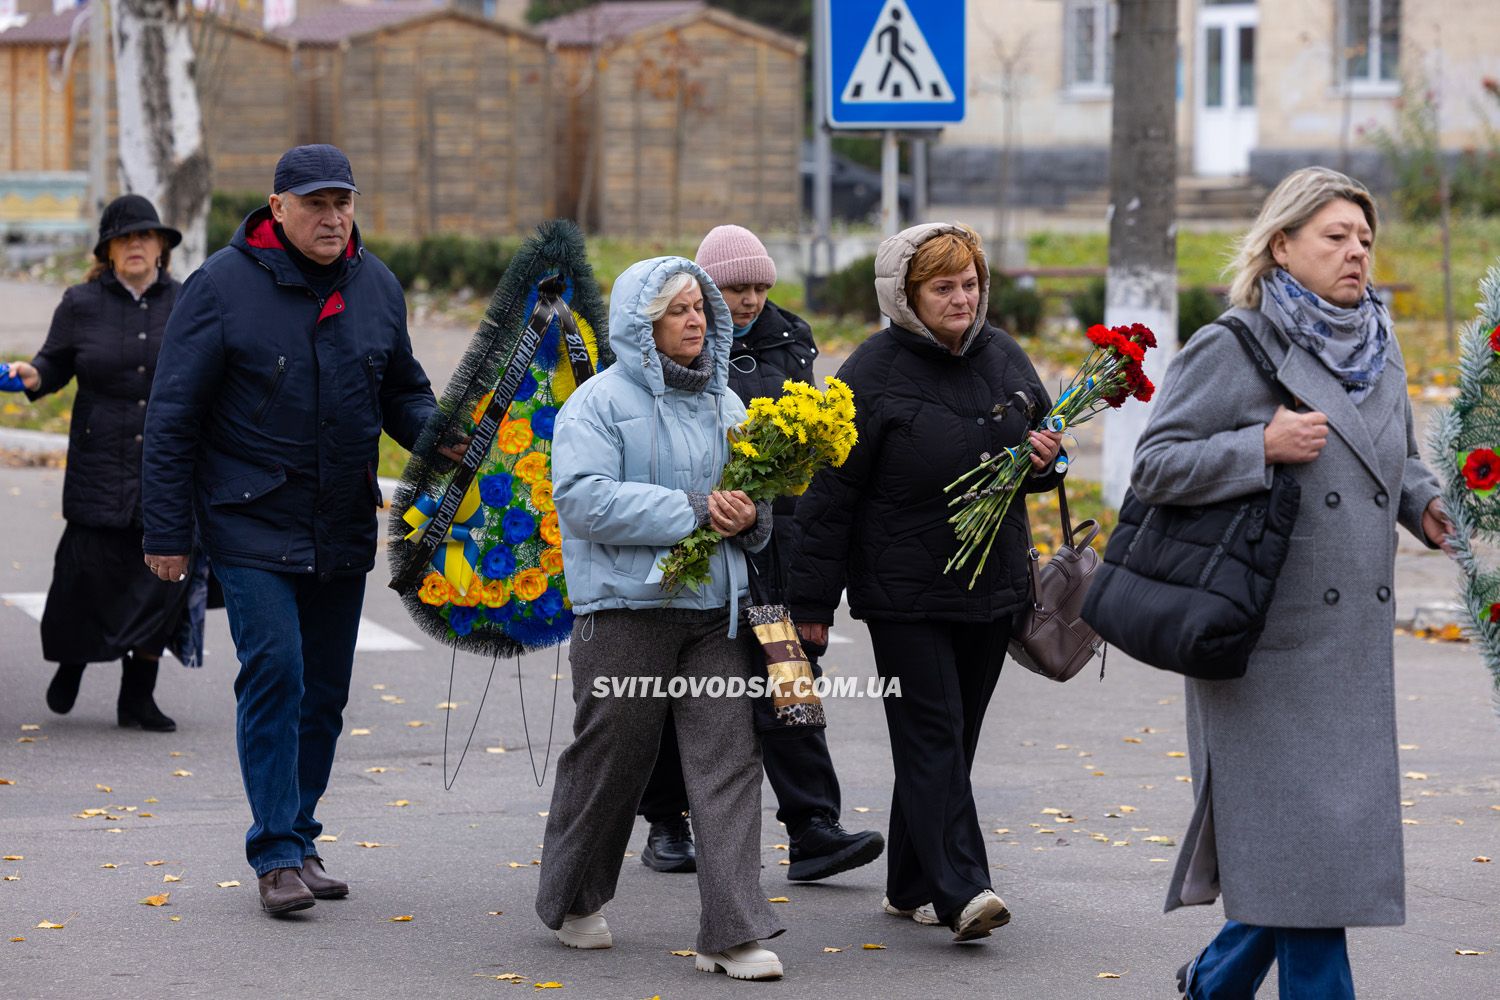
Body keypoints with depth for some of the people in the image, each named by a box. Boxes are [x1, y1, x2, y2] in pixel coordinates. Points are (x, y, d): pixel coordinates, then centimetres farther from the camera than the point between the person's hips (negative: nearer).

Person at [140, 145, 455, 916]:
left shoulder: (376, 287, 7)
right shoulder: (223, 286, -8)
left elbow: (401, 391, 18)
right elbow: (172, 417, -6)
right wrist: (166, 530, -9)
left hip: (343, 532, 5)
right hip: (252, 527, -5)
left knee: (324, 692, 9)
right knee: (274, 672, -14)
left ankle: (298, 839, 21)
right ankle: (277, 855, -9)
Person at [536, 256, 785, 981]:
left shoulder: (724, 403, 14)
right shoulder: (600, 401, -5)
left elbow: (756, 488, 22)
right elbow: (584, 497, -17)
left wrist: (750, 516, -3)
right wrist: (692, 510, -20)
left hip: (716, 609, 5)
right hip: (627, 609, -5)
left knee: (729, 761, -5)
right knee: (609, 761, 7)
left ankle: (732, 934, -6)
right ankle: (572, 901, 30)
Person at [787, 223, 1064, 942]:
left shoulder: (1004, 357, 7)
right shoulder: (874, 371, -9)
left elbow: (1040, 440, 24)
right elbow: (831, 490, -8)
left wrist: (1045, 458, -3)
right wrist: (812, 599, -10)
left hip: (991, 586, 6)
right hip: (905, 592, -6)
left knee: (951, 737, 10)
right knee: (931, 733, -11)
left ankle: (912, 887, 18)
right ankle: (961, 891, -18)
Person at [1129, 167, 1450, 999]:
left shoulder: (1380, 348, 15)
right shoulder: (1230, 350, -6)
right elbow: (1153, 466, -9)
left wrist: (1424, 505, 6)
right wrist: (1263, 447, -19)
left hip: (1356, 643, 7)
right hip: (1269, 640, -7)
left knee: (1336, 828, 8)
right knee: (1296, 829, -6)